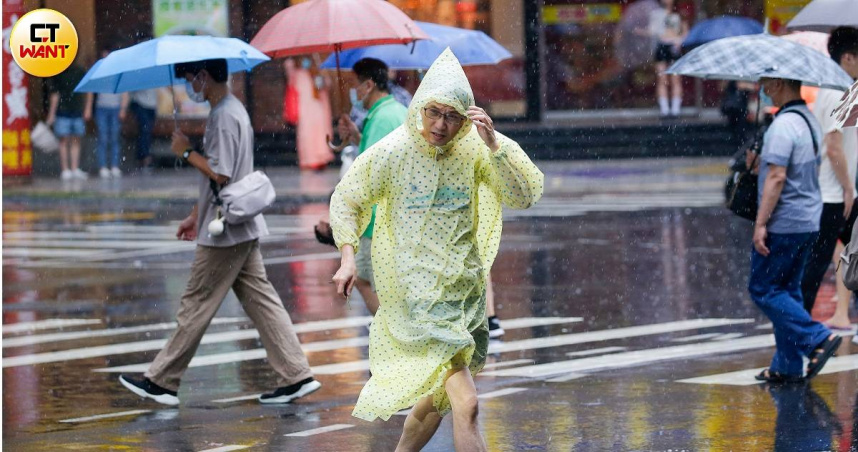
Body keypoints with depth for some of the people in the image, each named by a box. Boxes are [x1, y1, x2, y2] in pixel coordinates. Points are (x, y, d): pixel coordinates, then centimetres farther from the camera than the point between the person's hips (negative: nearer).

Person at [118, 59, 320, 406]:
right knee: (260, 300, 8)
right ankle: (296, 375, 4)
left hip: (224, 233, -10)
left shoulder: (224, 117, -18)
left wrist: (186, 152, -12)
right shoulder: (232, 110, 15)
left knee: (196, 307, -2)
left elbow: (219, 175, -24)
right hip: (242, 228, 10)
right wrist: (195, 216, 25)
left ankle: (162, 382, 5)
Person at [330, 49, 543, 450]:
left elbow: (526, 195, -10)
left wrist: (494, 144, -22)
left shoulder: (472, 150, -3)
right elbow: (346, 200, 4)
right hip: (416, 291, -5)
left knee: (437, 398, 20)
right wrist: (348, 257, -9)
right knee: (465, 404, -18)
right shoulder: (390, 153, -10)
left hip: (465, 288, 5)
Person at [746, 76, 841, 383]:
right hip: (809, 221, 10)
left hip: (784, 224, -10)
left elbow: (777, 177, -23)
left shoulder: (784, 125, -18)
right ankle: (787, 366, 15)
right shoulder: (809, 120, 13)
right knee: (787, 290, 14)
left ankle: (818, 338, -11)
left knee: (764, 290, -2)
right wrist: (761, 162, 19)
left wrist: (761, 223, -21)